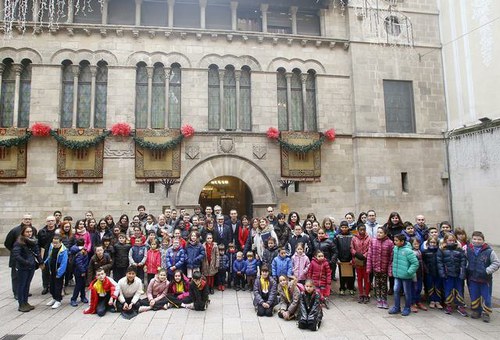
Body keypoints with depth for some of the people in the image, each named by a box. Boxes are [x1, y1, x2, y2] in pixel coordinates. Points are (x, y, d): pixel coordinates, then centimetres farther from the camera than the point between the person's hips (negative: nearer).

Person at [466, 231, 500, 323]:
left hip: (485, 279, -2)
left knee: (486, 297, 7)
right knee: (474, 297, 12)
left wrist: (487, 271, -14)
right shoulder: (468, 249, -3)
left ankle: (486, 313, 22)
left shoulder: (489, 251, -12)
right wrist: (466, 269, 0)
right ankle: (476, 311, 28)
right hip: (472, 278, 3)